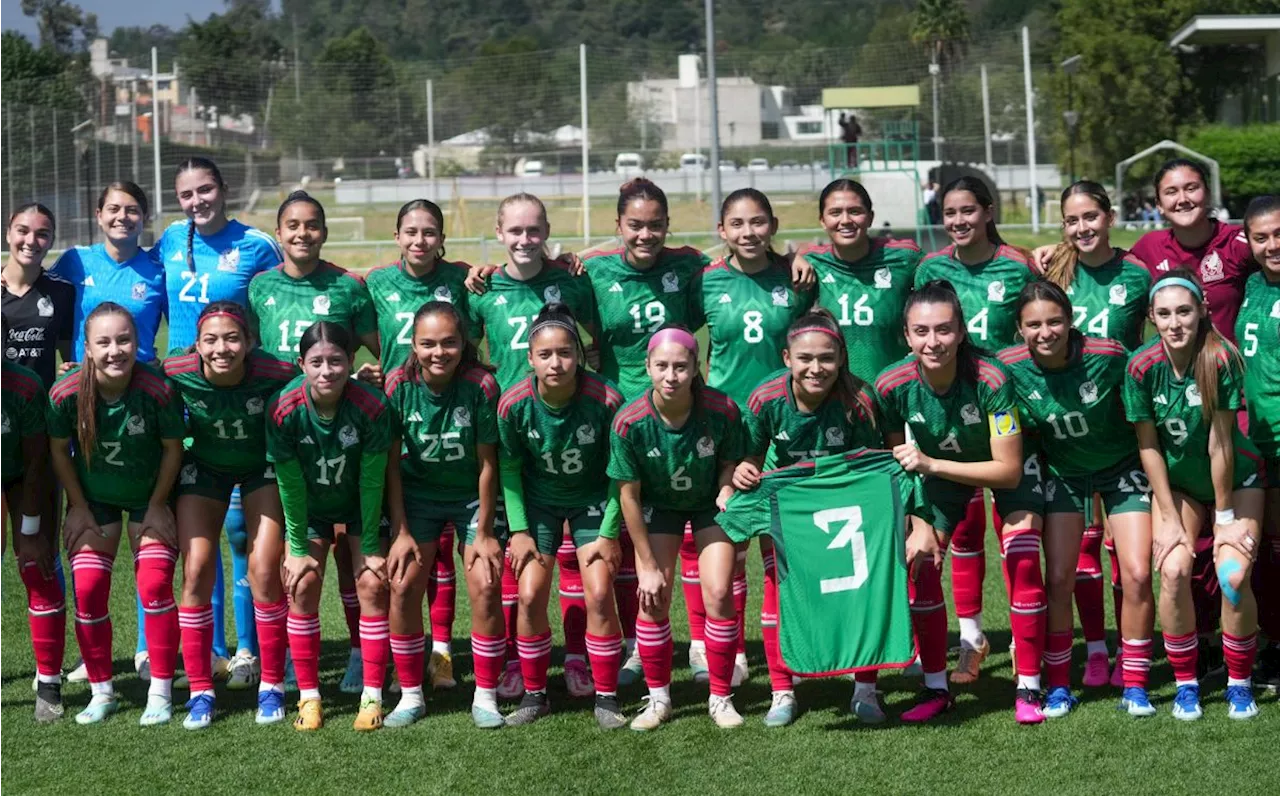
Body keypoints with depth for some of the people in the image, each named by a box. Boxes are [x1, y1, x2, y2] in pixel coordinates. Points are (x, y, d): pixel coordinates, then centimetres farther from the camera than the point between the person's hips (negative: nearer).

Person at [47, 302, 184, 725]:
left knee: (155, 587, -8)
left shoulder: (157, 390, -29)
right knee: (88, 591, -1)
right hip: (92, 497, 2)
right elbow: (59, 449, -8)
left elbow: (172, 448, -13)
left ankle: (160, 693, 5)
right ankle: (101, 692, 14)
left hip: (150, 496, -2)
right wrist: (78, 508, -3)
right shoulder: (66, 392, -25)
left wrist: (157, 507, -7)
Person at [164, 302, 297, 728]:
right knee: (196, 574, -6)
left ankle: (272, 686, 9)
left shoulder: (274, 373, -32)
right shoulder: (177, 372, -28)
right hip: (204, 467, 1)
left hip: (263, 466, -1)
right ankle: (200, 691, 6)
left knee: (265, 574, -8)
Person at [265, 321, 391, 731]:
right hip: (309, 505, 1)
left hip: (361, 504, -1)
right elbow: (290, 483, -17)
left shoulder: (372, 406, -30)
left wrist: (369, 545, -14)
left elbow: (372, 481, -21)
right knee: (302, 585, -8)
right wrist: (299, 548, -11)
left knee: (372, 584, -9)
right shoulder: (284, 409, -28)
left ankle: (372, 697, 1)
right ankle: (308, 696, 5)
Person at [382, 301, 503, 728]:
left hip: (474, 495, -1)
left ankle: (485, 696, 4)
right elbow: (392, 462, -10)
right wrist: (400, 531, -10)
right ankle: (410, 695, 9)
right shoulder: (399, 384, -17)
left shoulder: (481, 384, -22)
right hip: (417, 493, 1)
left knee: (486, 586, -12)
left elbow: (486, 463, -14)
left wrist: (483, 533, -11)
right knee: (403, 586, -7)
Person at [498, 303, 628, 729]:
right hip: (538, 502, 1)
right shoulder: (514, 403, -23)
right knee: (530, 596, -5)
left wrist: (609, 533, -12)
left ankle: (606, 698, 6)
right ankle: (534, 695, 13)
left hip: (592, 501, -1)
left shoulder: (605, 399, -28)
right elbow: (509, 467, -6)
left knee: (599, 595, -9)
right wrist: (519, 530, -7)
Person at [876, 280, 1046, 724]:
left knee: (1023, 569, -16)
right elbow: (895, 457, -9)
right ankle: (936, 689, 8)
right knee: (919, 567, -7)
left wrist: (931, 465, -40)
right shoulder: (892, 386, -28)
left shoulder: (990, 379, -37)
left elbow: (1009, 471, -32)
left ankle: (1028, 688, -1)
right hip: (939, 473, 3)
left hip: (1007, 469, -3)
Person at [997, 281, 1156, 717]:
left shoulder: (1107, 356, -26)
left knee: (1137, 574, -9)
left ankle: (1134, 686, 4)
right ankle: (1058, 686, 11)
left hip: (1123, 468, -1)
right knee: (1058, 578, -3)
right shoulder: (1011, 367, -22)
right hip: (1063, 472, 2)